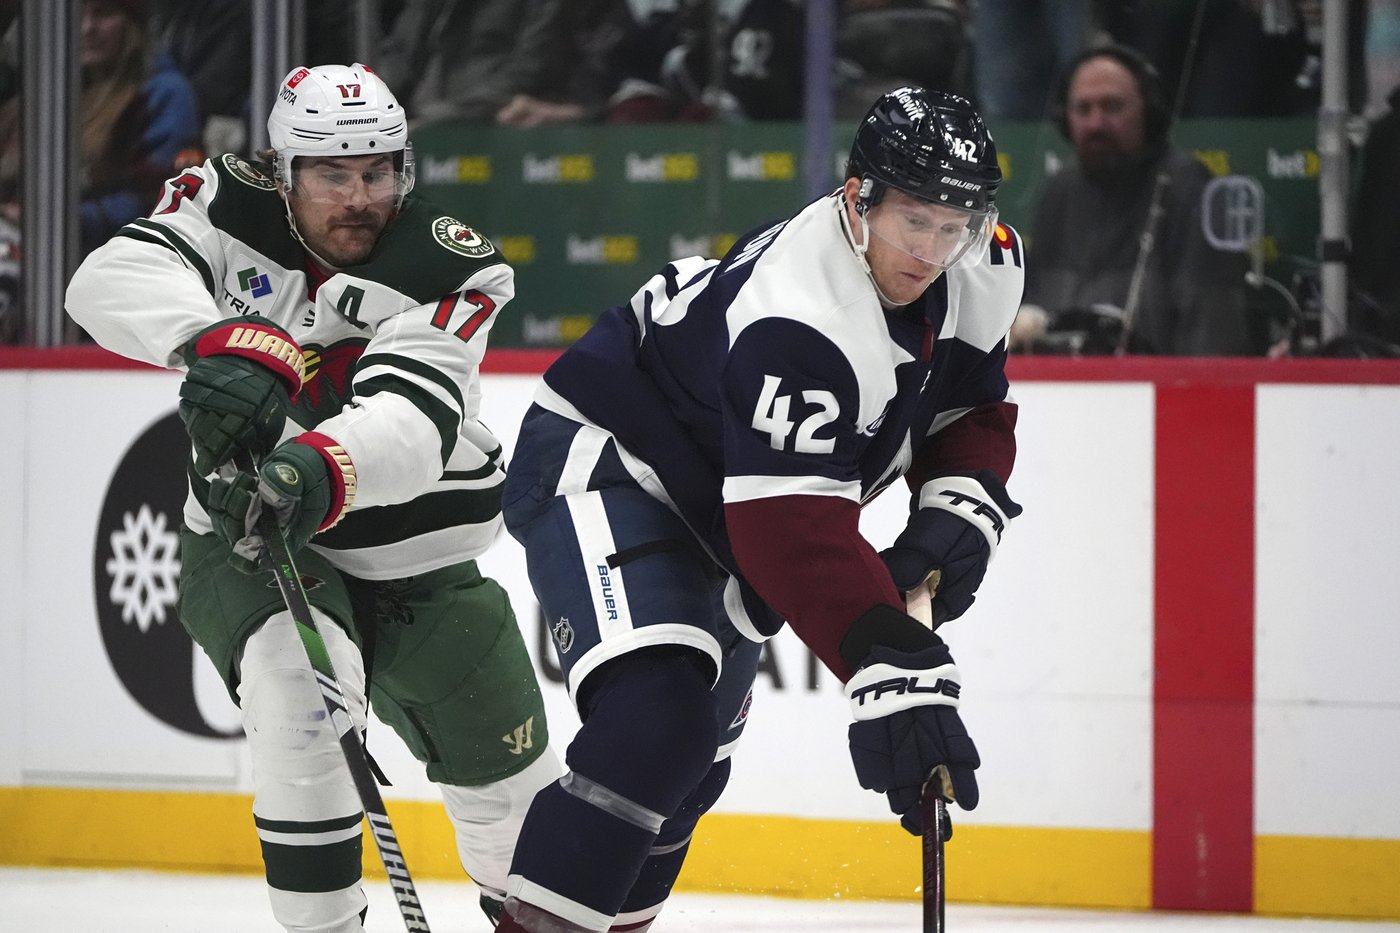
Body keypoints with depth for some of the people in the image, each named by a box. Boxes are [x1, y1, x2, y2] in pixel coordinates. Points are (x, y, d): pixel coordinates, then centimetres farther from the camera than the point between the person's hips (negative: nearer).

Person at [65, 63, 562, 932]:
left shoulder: (448, 268, -18)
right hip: (246, 543, -1)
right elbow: (113, 277, -28)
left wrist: (323, 468, -55)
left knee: (503, 765, 11)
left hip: (415, 561, 1)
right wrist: (221, 339, -47)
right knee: (300, 681, -32)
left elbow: (411, 422, -33)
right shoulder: (231, 212, -11)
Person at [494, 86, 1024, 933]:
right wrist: (892, 672, -52)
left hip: (714, 506, 9)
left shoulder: (982, 273, -9)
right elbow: (797, 532, -43)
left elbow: (972, 410, 7)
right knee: (656, 715, -30)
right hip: (600, 461, -9)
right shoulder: (801, 318, -37)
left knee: (696, 755, 18)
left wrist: (961, 505, -14)